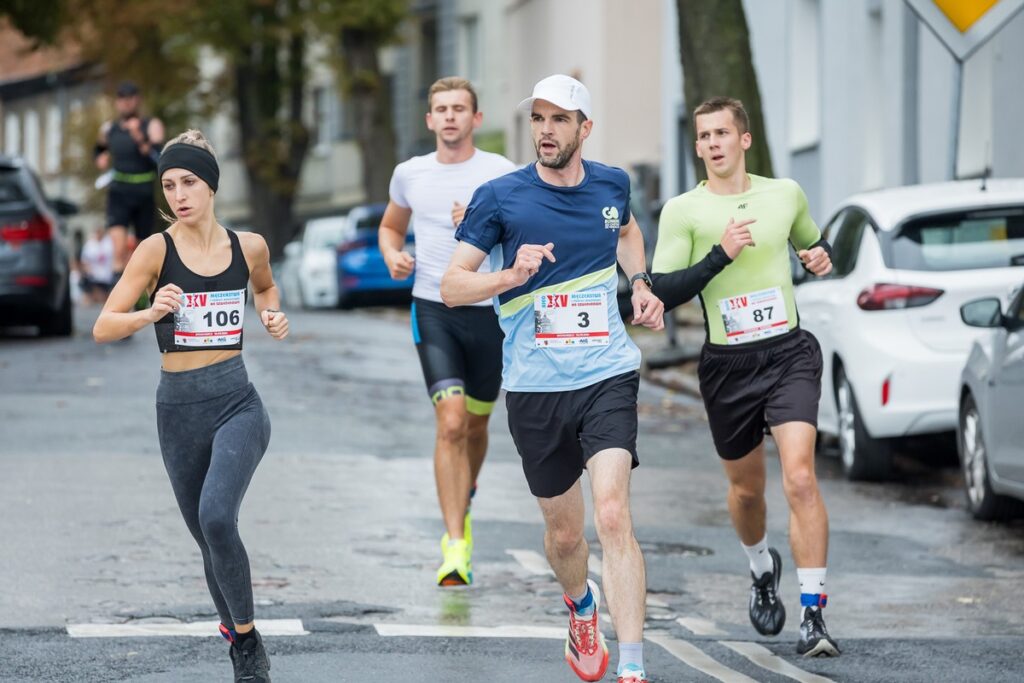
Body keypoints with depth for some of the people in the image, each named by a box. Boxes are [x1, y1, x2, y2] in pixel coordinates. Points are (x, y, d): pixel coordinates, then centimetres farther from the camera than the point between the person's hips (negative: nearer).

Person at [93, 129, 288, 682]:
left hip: (237, 402, -1)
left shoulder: (248, 246, 1)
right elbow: (103, 328, -9)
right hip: (178, 408, 1)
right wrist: (152, 313, -27)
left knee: (216, 518, -25)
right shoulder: (157, 250, -6)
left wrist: (273, 315, 4)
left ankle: (246, 636, -9)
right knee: (209, 534, 11)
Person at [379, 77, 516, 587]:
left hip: (489, 310, 0)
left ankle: (463, 506, 45)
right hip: (433, 311, 0)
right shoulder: (410, 174, 7)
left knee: (475, 424, 15)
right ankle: (456, 546, -16)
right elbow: (391, 225, 24)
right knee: (450, 423, -15)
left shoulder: (501, 173, -3)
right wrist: (393, 256, 3)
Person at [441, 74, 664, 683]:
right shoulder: (500, 197, -5)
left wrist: (641, 283, 12)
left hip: (608, 376, 0)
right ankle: (582, 608, 47)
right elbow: (452, 287, -3)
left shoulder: (611, 184, 5)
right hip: (535, 387, 0)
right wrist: (510, 276, -21)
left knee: (613, 515, -18)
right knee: (564, 532, 11)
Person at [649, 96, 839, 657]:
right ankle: (762, 569, 47)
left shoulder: (785, 194, 6)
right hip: (726, 364, 0)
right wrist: (721, 254, -20)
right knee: (746, 488, 14)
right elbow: (662, 293, -10)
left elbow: (811, 242, 25)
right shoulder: (683, 211, -3)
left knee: (800, 478, -18)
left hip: (789, 354, 0)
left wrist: (820, 255, 2)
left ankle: (813, 616, -18)